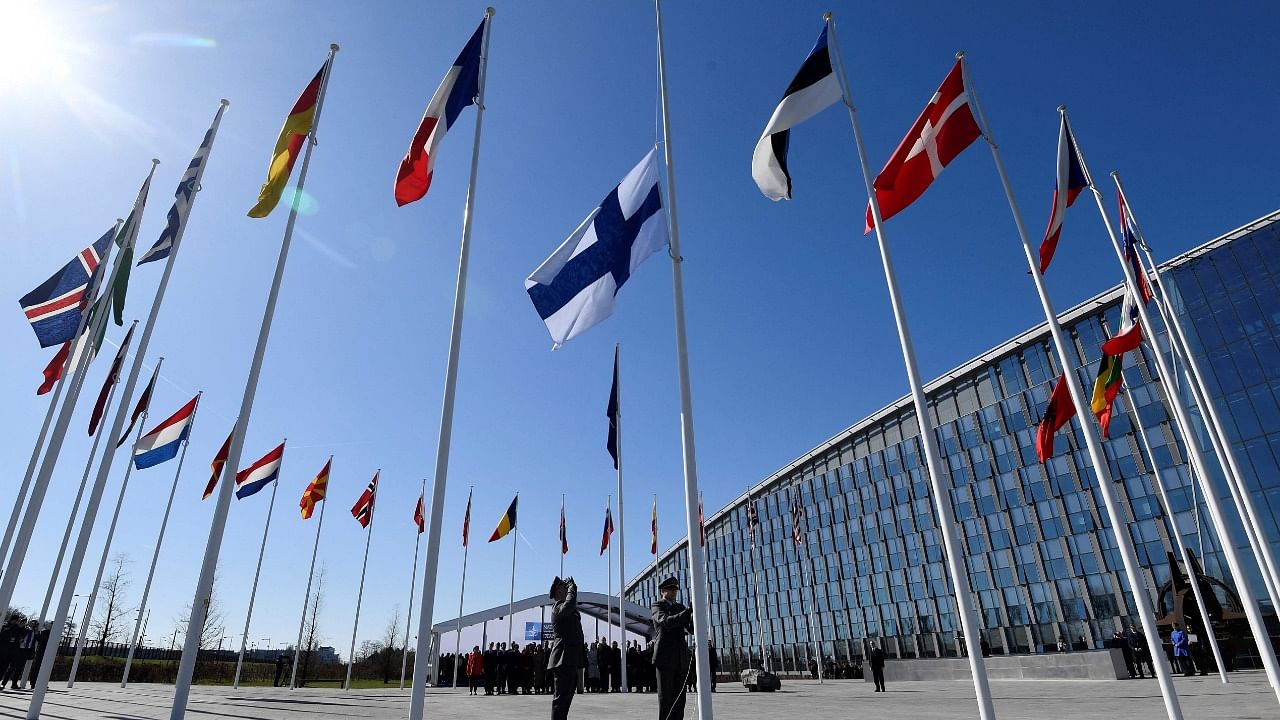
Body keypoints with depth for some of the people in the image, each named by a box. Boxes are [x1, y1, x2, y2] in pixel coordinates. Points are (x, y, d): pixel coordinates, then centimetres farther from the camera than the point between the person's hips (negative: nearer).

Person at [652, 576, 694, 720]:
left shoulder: (680, 608, 18)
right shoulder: (657, 606, 0)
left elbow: (691, 629, 9)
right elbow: (666, 621, -21)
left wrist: (694, 613, -13)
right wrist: (688, 612, -29)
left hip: (681, 659, 6)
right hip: (665, 658, -6)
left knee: (679, 697, 5)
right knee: (665, 697, -3)